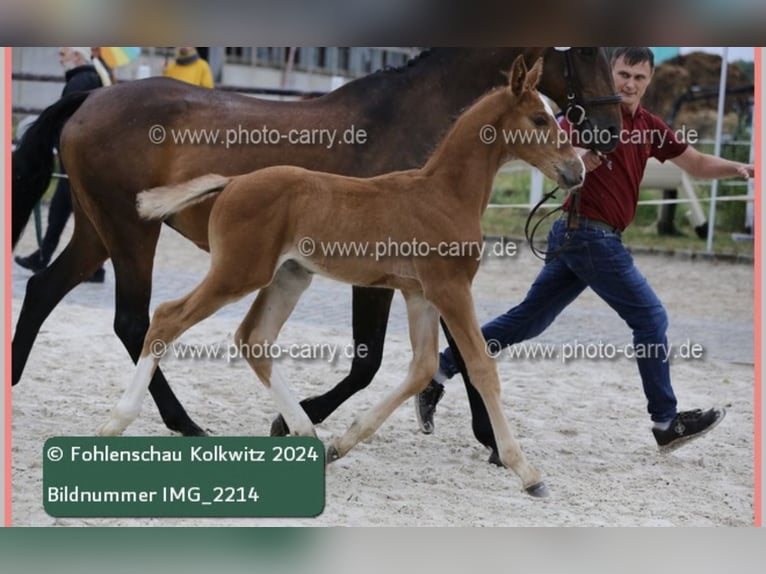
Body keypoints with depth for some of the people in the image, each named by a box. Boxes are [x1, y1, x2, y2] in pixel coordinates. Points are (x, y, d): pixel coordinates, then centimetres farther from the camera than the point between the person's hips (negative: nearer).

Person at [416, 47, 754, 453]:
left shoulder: (649, 126, 13)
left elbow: (697, 164, 20)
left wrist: (740, 168, 6)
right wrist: (578, 160, -35)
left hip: (577, 237, 8)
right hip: (589, 234, -8)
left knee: (527, 320, 10)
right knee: (651, 318, -2)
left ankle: (441, 370, 13)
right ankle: (667, 422, 7)